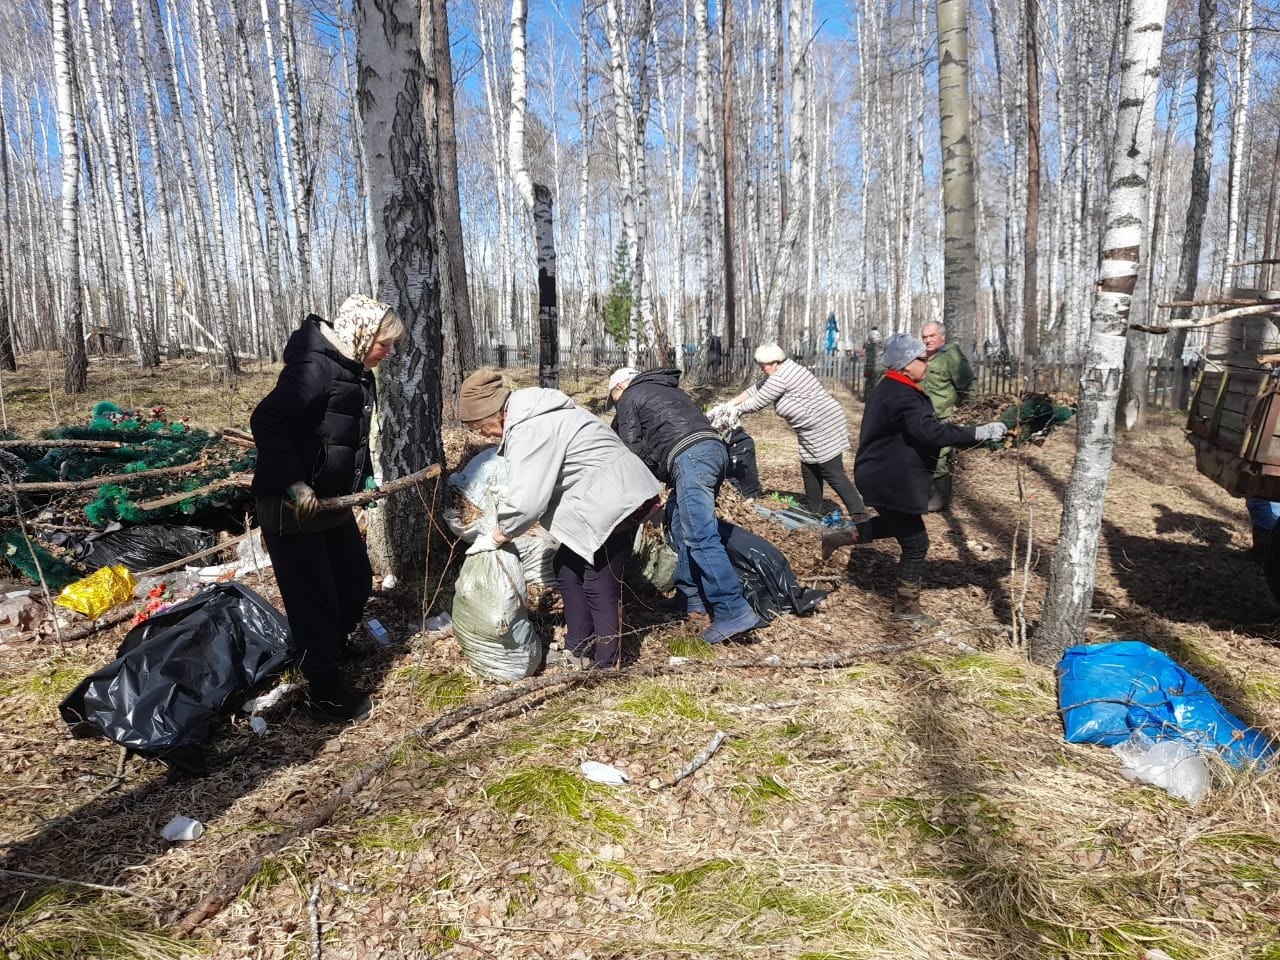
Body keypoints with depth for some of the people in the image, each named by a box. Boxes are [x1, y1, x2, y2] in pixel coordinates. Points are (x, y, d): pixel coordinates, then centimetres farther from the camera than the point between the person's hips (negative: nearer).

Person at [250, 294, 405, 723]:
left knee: (356, 583, 17)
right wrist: (294, 484, -30)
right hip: (291, 505, -10)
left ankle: (331, 654, 38)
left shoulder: (357, 373, 8)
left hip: (333, 499, 10)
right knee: (313, 598, 0)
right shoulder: (315, 367, -21)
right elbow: (266, 421, -27)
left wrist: (364, 475, 11)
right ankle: (325, 691, 13)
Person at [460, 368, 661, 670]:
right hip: (604, 498, 11)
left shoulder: (530, 430, -21)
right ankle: (579, 650, 26)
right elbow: (534, 484, 16)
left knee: (600, 587, -4)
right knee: (566, 566, 16)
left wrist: (494, 537, -8)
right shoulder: (528, 415, 11)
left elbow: (527, 501, -22)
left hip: (615, 500, -11)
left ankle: (607, 668, 6)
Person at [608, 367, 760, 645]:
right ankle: (690, 595, 21)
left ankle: (734, 612, -19)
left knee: (700, 537, -13)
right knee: (682, 523, 19)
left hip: (690, 455, -9)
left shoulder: (629, 397, 15)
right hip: (715, 447, 9)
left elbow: (633, 448, 7)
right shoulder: (669, 389, 36)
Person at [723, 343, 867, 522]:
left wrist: (735, 409, 6)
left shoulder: (779, 379, -17)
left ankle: (858, 512, -10)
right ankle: (813, 510, 24)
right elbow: (756, 389, 21)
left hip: (823, 426, -11)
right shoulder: (783, 370, 15)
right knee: (809, 469, 16)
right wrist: (730, 403, 18)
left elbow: (757, 402, -9)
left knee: (833, 473, -10)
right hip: (818, 427, 11)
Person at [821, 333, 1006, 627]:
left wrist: (963, 432, 8)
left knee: (895, 524, 31)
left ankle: (837, 536, 31)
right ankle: (906, 607, 15)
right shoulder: (902, 397, -25)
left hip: (886, 476, 11)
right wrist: (978, 433, -34)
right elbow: (930, 432, -36)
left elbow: (920, 428, 15)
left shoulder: (892, 389, 10)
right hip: (891, 481, -11)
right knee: (915, 543, 1)